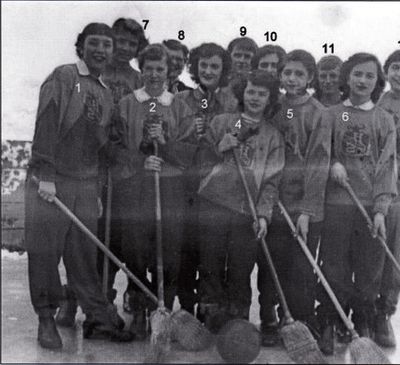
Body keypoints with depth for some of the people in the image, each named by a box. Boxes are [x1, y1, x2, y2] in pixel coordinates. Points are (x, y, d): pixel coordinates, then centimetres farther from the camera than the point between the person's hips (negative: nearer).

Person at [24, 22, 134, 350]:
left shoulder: (106, 93, 16)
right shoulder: (62, 78, -3)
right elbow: (46, 126, -11)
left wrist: (98, 191, 15)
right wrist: (45, 176, -17)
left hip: (86, 183, 5)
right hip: (50, 180, -5)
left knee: (85, 255, 7)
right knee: (45, 252, 1)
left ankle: (99, 320, 13)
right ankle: (47, 319, 14)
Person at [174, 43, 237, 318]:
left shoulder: (232, 106, 8)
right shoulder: (180, 101, 7)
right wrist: (191, 136, -11)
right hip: (186, 191, 0)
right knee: (186, 253, -2)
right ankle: (186, 313, 13)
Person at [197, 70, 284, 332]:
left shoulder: (273, 136, 12)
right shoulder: (221, 122, 12)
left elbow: (272, 181, 5)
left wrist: (264, 214, -6)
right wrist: (227, 142, -5)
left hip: (246, 211, 0)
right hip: (213, 205, 0)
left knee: (241, 271, 2)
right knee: (211, 266, 1)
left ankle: (238, 320, 13)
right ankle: (212, 316, 12)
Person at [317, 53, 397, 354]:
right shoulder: (331, 115, 6)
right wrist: (332, 163, -12)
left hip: (371, 206, 1)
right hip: (336, 204, -1)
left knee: (369, 272, 6)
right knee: (335, 270, 4)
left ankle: (365, 329, 23)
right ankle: (328, 326, 19)